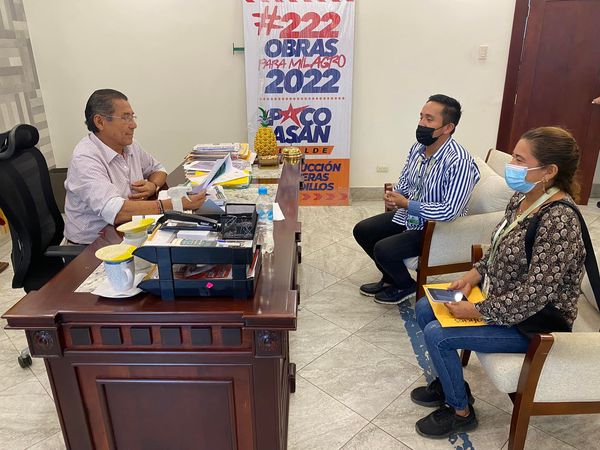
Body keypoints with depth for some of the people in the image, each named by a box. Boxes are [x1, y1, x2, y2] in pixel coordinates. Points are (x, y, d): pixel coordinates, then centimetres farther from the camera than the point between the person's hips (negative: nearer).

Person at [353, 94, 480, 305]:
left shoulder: (459, 162, -28)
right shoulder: (417, 148, -3)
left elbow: (449, 211, -32)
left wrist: (406, 204, -26)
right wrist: (394, 195, -12)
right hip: (408, 215, 9)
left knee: (383, 249, -22)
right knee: (362, 231, 7)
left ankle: (406, 286, 10)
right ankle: (390, 278, 24)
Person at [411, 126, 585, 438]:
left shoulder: (559, 220, -30)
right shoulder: (522, 197, -3)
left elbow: (534, 293, -30)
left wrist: (478, 311, -22)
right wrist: (473, 275, -3)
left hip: (533, 322, -9)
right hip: (499, 297, 9)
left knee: (437, 334, -17)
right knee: (425, 309, 8)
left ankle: (460, 411, 10)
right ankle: (449, 382, 27)